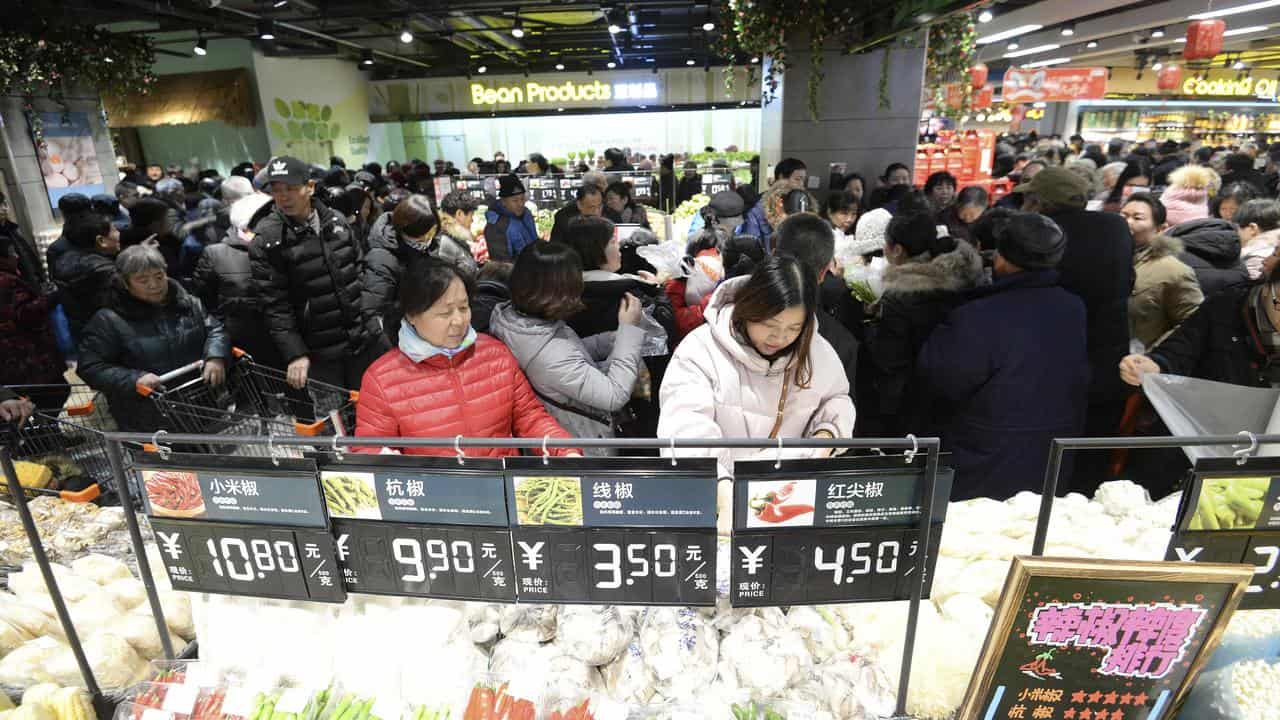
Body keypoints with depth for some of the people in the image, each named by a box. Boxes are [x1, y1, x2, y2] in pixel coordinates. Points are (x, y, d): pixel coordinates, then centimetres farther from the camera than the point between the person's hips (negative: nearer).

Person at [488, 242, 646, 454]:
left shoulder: (511, 314, -10)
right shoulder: (549, 354, -36)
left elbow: (573, 352, 5)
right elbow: (615, 396, -29)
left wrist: (617, 338, -8)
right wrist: (629, 329, -23)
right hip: (580, 448, -8)